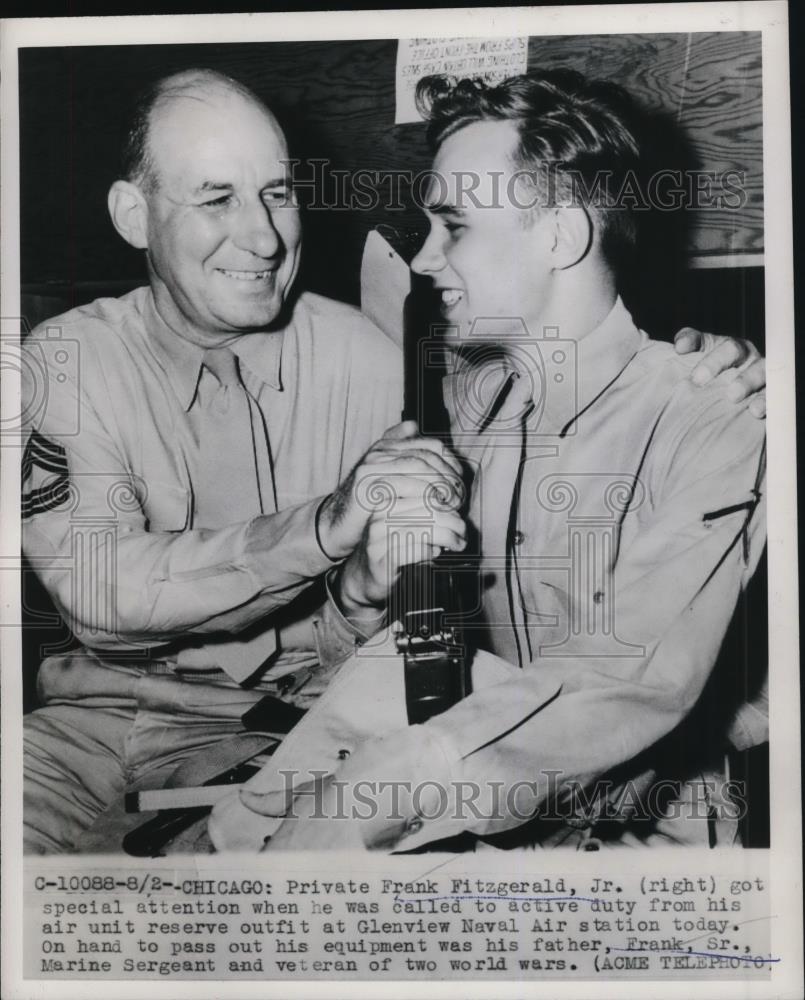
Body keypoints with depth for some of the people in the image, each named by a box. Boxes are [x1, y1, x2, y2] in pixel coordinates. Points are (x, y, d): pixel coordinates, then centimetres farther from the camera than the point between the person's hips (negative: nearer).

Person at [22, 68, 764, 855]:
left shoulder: (367, 358, -7)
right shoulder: (67, 361, -4)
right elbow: (97, 589, -20)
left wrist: (371, 581, -27)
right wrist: (324, 526, -31)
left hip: (287, 714, -1)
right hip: (101, 705, 2)